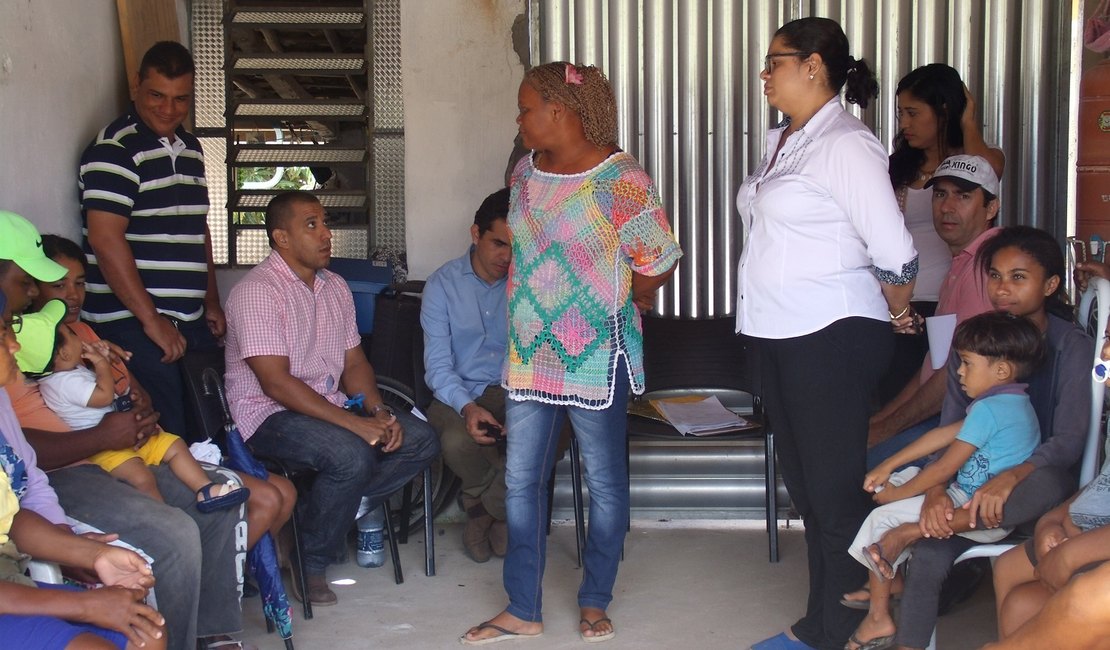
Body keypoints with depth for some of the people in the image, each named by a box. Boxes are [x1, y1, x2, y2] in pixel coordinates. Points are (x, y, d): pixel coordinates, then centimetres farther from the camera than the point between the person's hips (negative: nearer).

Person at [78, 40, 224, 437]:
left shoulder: (191, 148, 16)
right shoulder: (115, 149, -11)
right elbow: (105, 239, -19)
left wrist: (211, 301, 21)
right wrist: (151, 319, -20)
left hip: (191, 320, 8)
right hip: (134, 324, -8)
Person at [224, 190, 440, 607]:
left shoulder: (335, 287, 12)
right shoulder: (256, 292, -15)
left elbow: (354, 362, 14)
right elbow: (276, 383, -22)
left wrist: (378, 412, -7)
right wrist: (355, 423, -25)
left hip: (330, 407, 8)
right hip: (268, 415, -8)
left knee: (421, 439, -7)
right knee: (352, 455, -33)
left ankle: (327, 514, -6)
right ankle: (310, 564, -11)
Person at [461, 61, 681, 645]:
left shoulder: (618, 179, -15)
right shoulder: (525, 170, 6)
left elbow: (660, 260, -11)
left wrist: (616, 300, 5)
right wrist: (540, 300, 13)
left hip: (595, 355, -6)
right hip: (529, 353, 7)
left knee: (604, 482, 8)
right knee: (521, 481, 8)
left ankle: (595, 602, 25)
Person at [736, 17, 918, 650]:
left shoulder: (846, 144, -15)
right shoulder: (782, 141, 12)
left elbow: (894, 254, -19)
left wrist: (896, 313, -1)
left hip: (832, 338, -10)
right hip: (779, 336, 10)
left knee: (834, 493, 0)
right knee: (805, 486, 16)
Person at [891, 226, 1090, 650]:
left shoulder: (1073, 348, -5)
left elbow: (1069, 440, -16)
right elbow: (948, 432, 0)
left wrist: (1011, 477, -36)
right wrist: (935, 490, -21)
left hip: (1037, 480, -3)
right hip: (976, 481, 3)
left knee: (1047, 483, -41)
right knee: (928, 555, -26)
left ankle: (909, 533, -38)